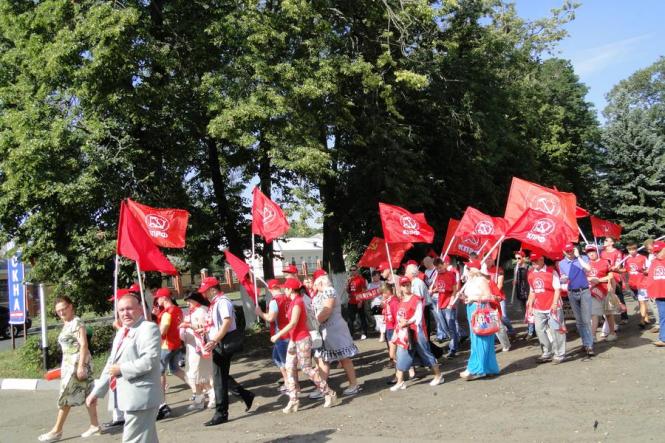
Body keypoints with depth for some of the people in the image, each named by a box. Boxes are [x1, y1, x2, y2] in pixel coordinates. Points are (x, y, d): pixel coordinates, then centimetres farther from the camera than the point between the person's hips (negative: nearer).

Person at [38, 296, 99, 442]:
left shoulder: (77, 323, -13)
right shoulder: (67, 324, 15)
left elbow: (83, 345, -19)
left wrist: (81, 366, -24)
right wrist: (64, 366, 18)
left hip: (77, 363, -9)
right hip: (69, 364, 9)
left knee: (66, 396, -3)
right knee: (87, 394, 10)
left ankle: (57, 431, 4)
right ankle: (94, 426, 14)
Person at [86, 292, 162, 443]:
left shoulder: (149, 328, -12)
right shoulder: (121, 331, 18)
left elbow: (150, 360, -24)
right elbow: (111, 363, 23)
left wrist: (122, 369, -17)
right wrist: (96, 392, 21)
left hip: (141, 398, -9)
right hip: (128, 398, 9)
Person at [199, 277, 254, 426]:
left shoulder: (222, 302, -14)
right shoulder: (215, 303, 16)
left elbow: (227, 322, -25)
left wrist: (214, 341, -29)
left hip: (222, 344, -10)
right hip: (218, 345, 10)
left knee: (219, 379, -4)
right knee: (221, 377, 15)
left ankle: (221, 414, 4)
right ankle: (247, 396, 25)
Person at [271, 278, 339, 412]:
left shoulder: (297, 303, -18)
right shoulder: (294, 301, 10)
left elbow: (293, 323, -23)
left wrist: (278, 335, -21)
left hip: (302, 340, -10)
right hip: (294, 340, 10)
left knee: (307, 369, -3)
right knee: (290, 369, 5)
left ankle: (330, 394, 7)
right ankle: (293, 401, 8)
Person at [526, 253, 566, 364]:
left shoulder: (551, 272, -7)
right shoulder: (531, 274, 9)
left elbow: (557, 289, -9)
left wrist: (555, 303, -17)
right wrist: (530, 305, 13)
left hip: (552, 307, -6)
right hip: (538, 309, 6)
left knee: (556, 330, -3)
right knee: (540, 330, 7)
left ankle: (559, 355, 6)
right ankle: (547, 353, 19)